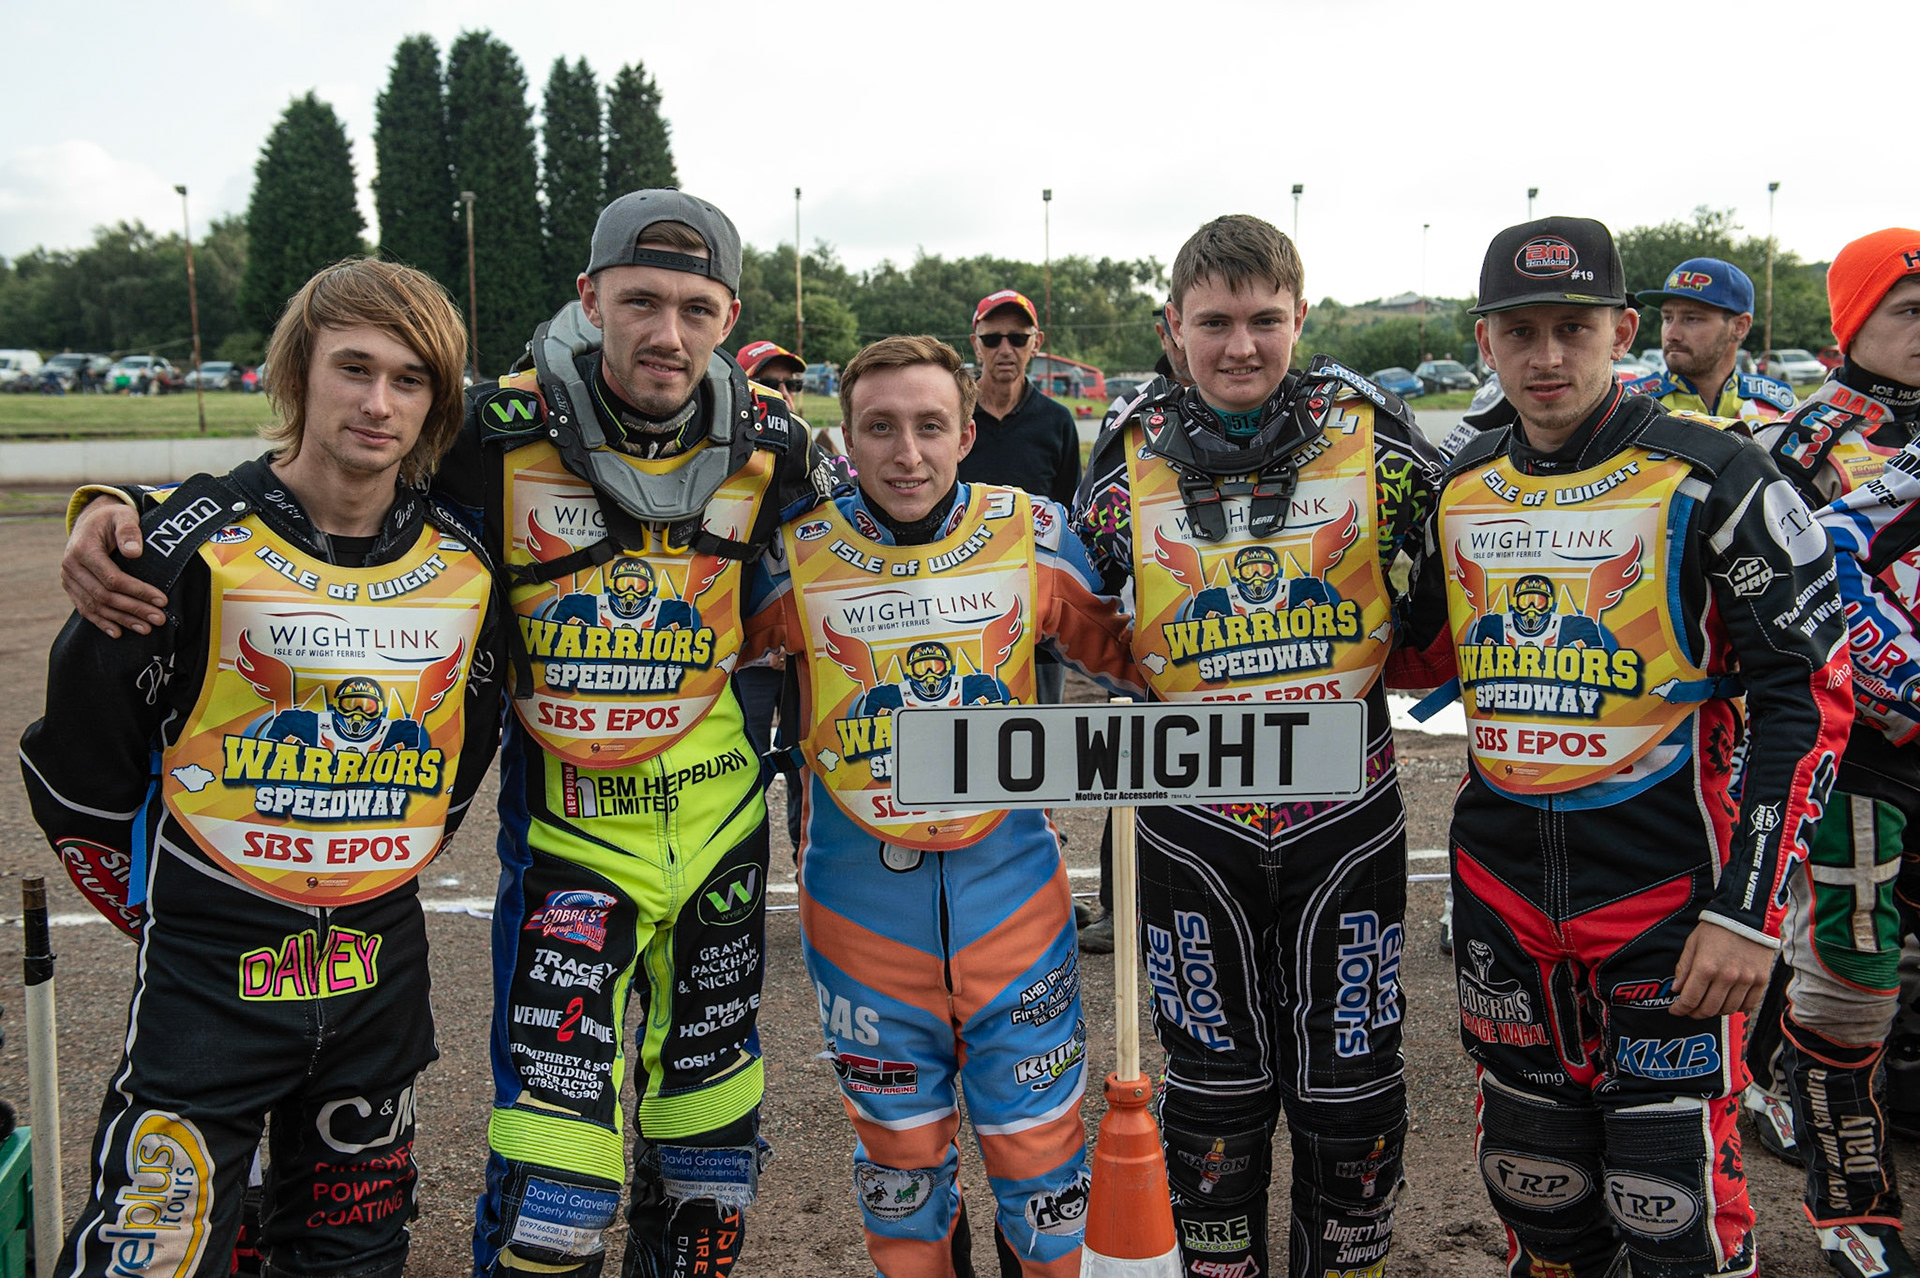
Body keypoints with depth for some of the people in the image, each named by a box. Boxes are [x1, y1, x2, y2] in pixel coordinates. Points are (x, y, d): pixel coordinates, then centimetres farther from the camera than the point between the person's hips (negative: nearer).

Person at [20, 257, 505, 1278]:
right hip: (210, 984, -4)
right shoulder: (198, 547, -12)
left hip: (380, 975, 4)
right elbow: (74, 769, -3)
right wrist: (168, 915, 4)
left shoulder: (462, 568, 0)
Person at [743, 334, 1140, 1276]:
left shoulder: (1035, 538, -4)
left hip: (1011, 896, 0)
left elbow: (1122, 654, 9)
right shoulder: (796, 557, -7)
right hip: (862, 909, 0)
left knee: (1039, 1155, 10)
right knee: (899, 1157, 17)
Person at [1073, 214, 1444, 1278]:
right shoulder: (1134, 456, 0)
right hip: (1192, 816, 1)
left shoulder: (1369, 434, -4)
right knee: (1215, 1088, 13)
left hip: (1344, 804, 0)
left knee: (1351, 1089, 11)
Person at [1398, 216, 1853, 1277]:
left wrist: (1749, 908, -14)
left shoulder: (1711, 478, -9)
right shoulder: (1460, 487, 6)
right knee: (1533, 1190, 16)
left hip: (1668, 893, -4)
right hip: (1501, 890, 5)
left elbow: (1809, 694, -9)